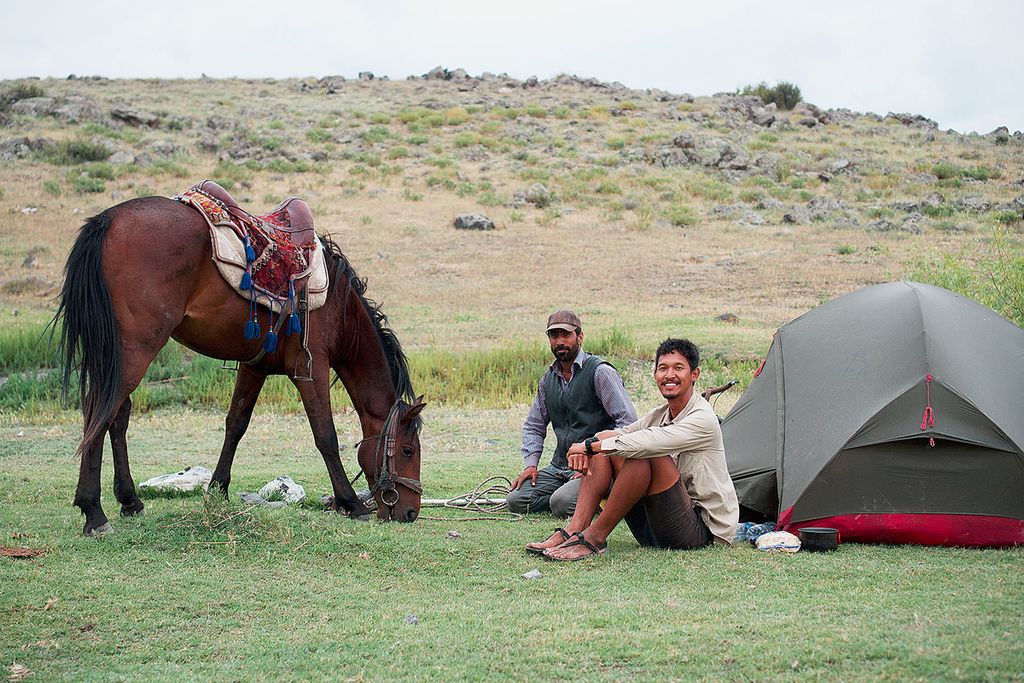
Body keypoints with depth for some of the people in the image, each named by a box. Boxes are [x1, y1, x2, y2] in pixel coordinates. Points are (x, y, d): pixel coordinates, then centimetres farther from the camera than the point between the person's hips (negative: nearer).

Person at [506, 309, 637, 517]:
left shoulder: (600, 372, -8)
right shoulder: (549, 379, 13)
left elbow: (628, 420, -13)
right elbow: (533, 426, 23)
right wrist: (531, 463, 5)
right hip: (559, 467, 7)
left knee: (562, 504, -32)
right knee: (516, 500, -12)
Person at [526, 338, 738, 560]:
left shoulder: (704, 420, -15)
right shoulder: (659, 415, 12)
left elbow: (647, 442, -28)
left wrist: (589, 445, -19)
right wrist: (588, 445, -12)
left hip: (701, 530, -8)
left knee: (644, 454, -30)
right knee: (605, 441, -2)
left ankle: (594, 538, -22)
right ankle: (573, 530, -14)